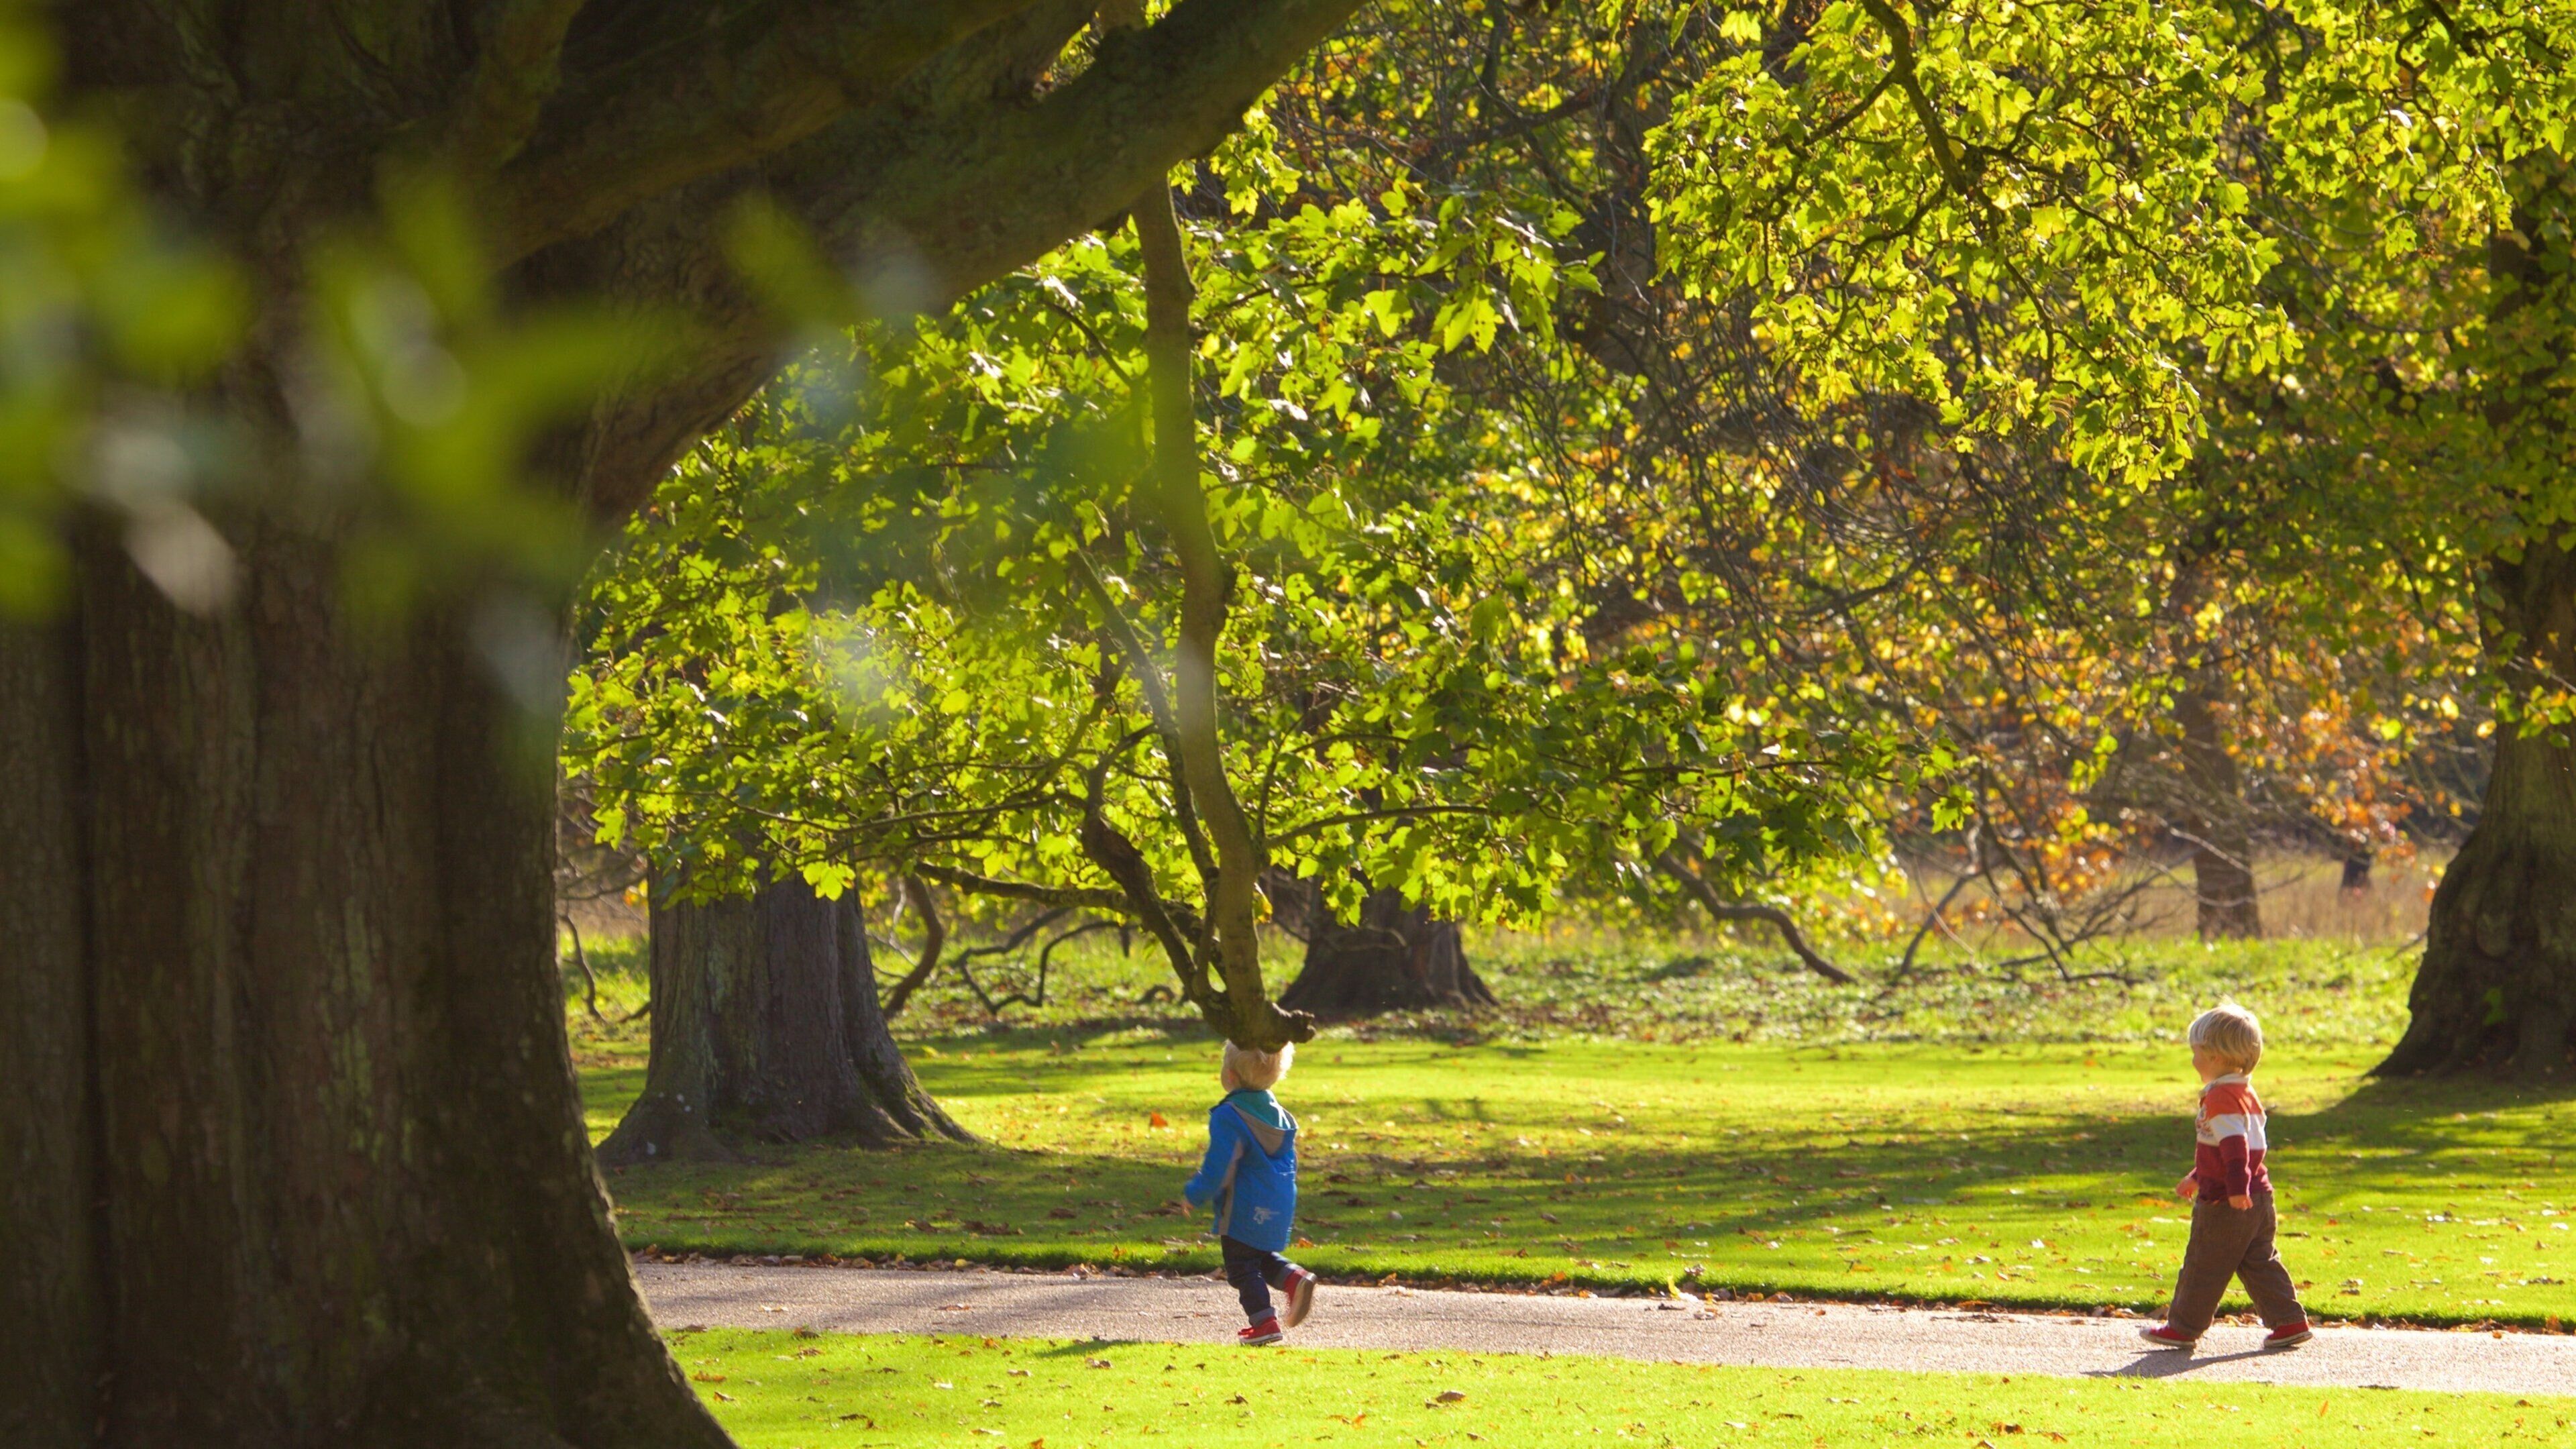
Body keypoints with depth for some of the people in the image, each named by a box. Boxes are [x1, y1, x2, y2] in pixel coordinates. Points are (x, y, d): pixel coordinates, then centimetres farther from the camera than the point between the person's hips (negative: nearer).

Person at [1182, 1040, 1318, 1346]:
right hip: (1279, 1208, 8)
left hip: (1244, 1212, -8)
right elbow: (1289, 1162, 18)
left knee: (1242, 1268, 1)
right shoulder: (1279, 1114, 9)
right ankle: (1294, 1278, -3)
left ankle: (1265, 1322, -5)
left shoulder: (1228, 1117, -17)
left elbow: (1217, 1168, -19)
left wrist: (1194, 1194, -4)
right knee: (1264, 1257, 23)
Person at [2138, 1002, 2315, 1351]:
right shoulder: (2245, 1093, 17)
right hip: (2258, 1198, 9)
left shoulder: (2221, 1097, -15)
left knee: (2204, 1266, 1)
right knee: (2260, 1262, 13)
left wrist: (2237, 1186, -35)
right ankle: (2290, 1321, 8)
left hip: (2226, 1204, -9)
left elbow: (2234, 1143, -27)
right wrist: (2197, 1177, 38)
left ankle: (2183, 1327, 10)